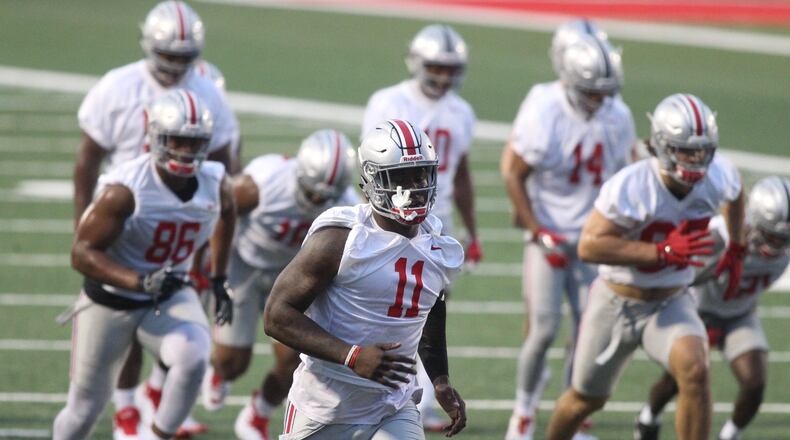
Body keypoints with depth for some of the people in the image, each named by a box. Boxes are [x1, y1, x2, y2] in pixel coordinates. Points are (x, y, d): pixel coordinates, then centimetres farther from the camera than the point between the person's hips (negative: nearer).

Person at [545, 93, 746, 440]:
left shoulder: (718, 176, -15)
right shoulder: (630, 187, -30)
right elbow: (589, 246, -34)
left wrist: (735, 250, 14)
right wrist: (663, 252, -38)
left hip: (671, 304, 2)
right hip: (617, 303, -2)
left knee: (694, 371, -28)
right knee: (587, 398, 16)